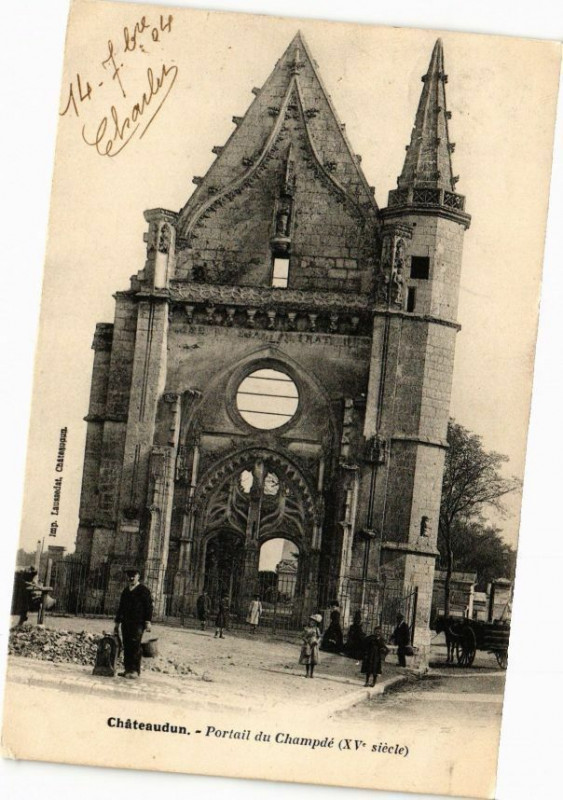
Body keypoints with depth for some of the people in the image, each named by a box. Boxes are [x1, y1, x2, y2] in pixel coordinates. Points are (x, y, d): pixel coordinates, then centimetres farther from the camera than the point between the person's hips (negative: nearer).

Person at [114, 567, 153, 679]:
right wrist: (117, 623, 25)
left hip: (138, 623, -6)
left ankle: (135, 671, -13)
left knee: (135, 646, -13)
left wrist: (148, 622, -13)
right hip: (126, 623, 6)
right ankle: (128, 670, 7)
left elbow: (149, 607, -5)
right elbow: (121, 608, 26)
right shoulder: (125, 591, 21)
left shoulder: (143, 591, 1)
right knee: (127, 647, 3)